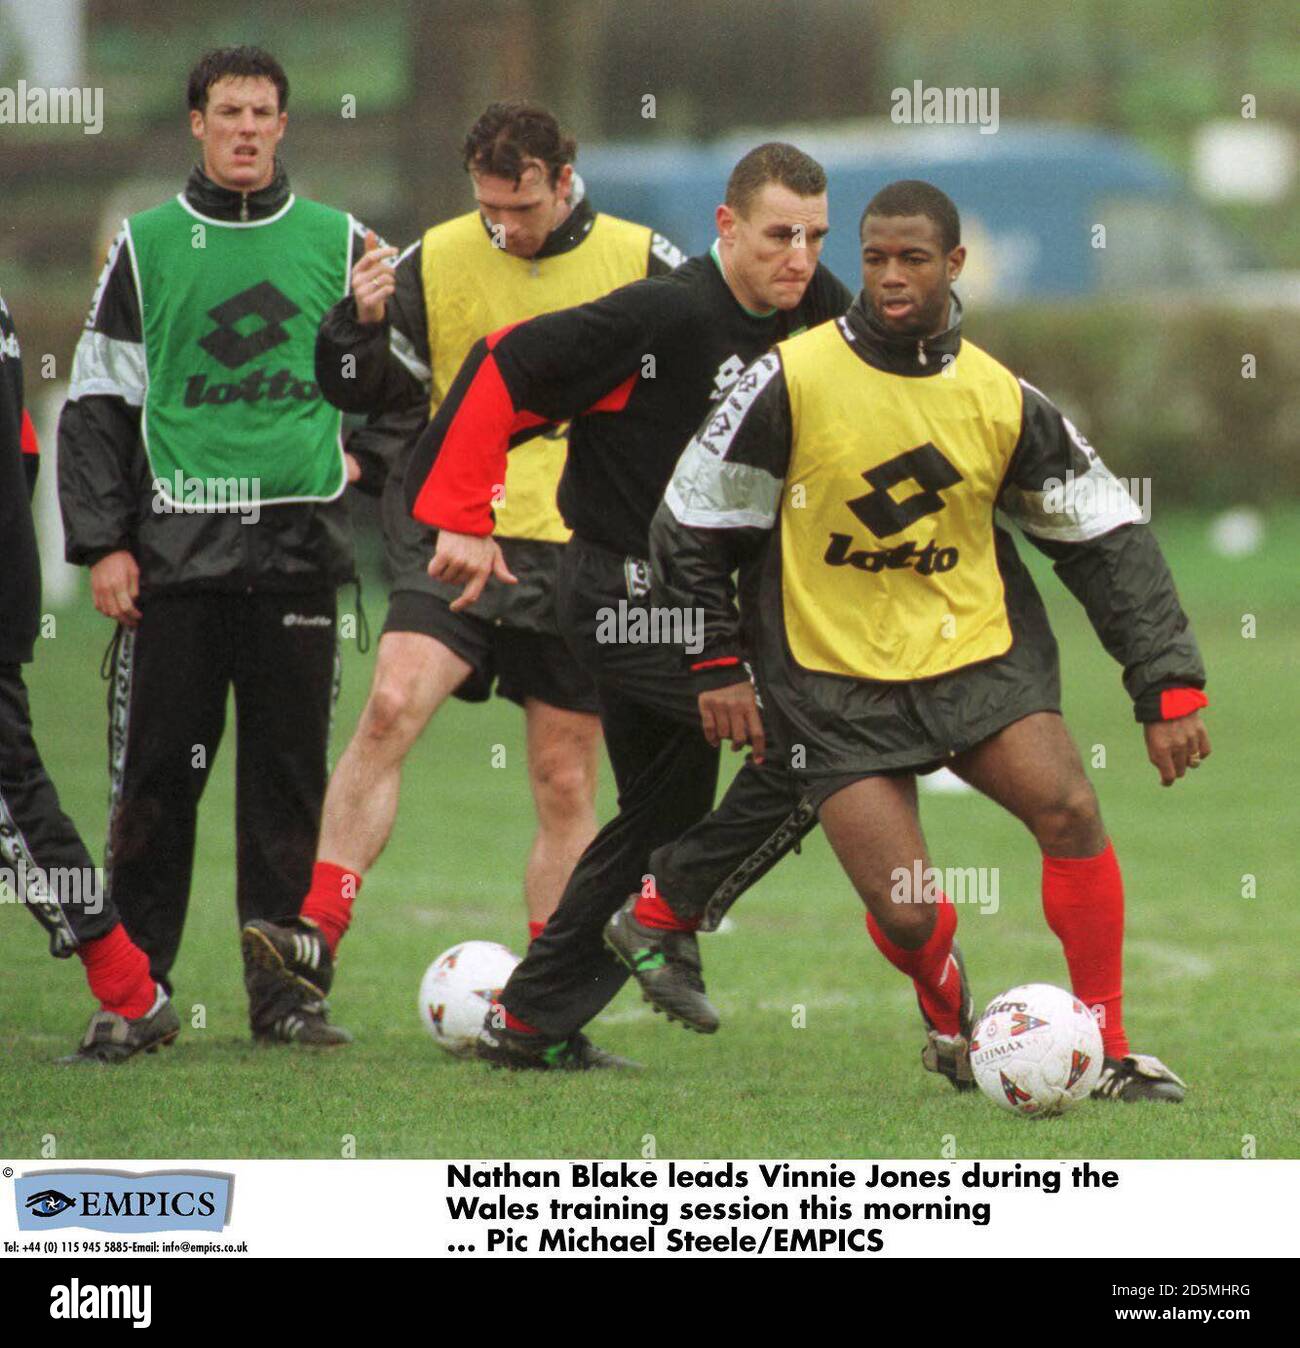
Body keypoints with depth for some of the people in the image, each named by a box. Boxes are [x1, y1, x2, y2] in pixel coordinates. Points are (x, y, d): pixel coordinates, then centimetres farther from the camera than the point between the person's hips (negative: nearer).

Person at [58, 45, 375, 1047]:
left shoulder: (338, 244, 9)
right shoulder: (147, 246, 6)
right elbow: (98, 401, 6)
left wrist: (359, 461, 3)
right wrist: (103, 541, -1)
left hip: (298, 543, 1)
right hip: (176, 543, -1)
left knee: (288, 776, 1)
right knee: (157, 776, -2)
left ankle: (286, 991, 6)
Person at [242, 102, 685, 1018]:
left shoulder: (640, 263, 0)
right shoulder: (434, 262, 2)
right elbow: (365, 390, 8)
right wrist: (363, 324, -10)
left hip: (586, 556, 0)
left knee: (565, 779, 4)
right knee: (392, 705, -21)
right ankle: (320, 931, -21)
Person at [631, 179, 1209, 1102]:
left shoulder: (1003, 400, 0)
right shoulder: (791, 380, -9)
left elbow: (1108, 540, 7)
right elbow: (693, 525, 1)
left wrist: (1170, 688, 3)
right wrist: (716, 666, 1)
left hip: (978, 656, 2)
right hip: (840, 689, -2)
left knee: (1070, 810, -22)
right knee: (909, 916, -14)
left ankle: (1109, 1051, -7)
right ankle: (953, 1027, 23)